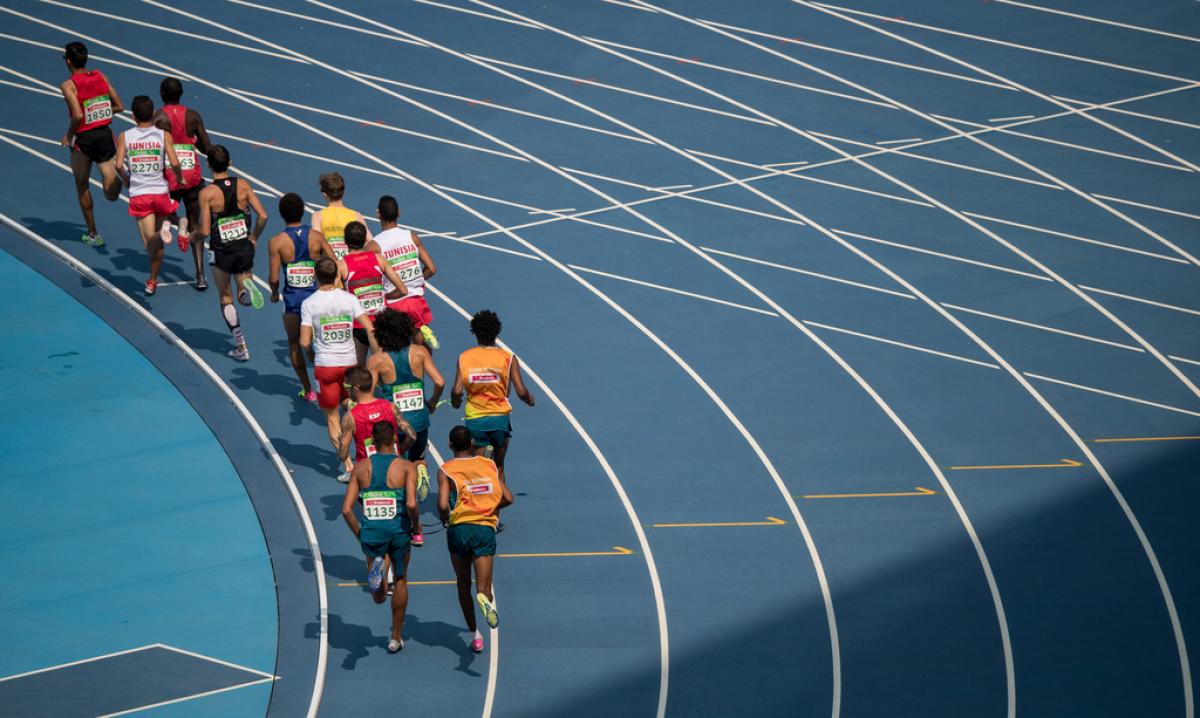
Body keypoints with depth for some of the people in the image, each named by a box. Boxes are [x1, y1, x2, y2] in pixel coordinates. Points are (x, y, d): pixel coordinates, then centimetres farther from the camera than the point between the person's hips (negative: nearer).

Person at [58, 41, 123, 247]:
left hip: (84, 139, -4)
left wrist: (68, 136, -8)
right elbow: (119, 107, 6)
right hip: (105, 135, 4)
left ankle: (92, 234, 28)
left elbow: (78, 116, -25)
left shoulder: (68, 85, -13)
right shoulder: (100, 76, 3)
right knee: (111, 194, 0)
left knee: (82, 186, 21)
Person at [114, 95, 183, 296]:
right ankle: (152, 281, 7)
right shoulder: (163, 135, -2)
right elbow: (174, 163, -12)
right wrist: (180, 178, 9)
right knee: (157, 244, 19)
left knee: (151, 243, -6)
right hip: (160, 192, 0)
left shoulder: (124, 137, 0)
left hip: (138, 195, 0)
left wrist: (126, 179, 10)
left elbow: (119, 165, -10)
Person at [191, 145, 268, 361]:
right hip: (245, 249, 3)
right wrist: (254, 237, 9)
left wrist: (193, 236, 6)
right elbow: (262, 216, -8)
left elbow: (204, 231, -17)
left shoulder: (207, 193, -15)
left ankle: (241, 346, 14)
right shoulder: (243, 185, -5)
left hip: (221, 252, -3)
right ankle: (247, 287, -18)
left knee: (226, 299, 17)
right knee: (245, 298, 19)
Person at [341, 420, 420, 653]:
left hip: (371, 532, 1)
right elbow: (411, 504, -18)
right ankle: (396, 638, 28)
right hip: (398, 530, -1)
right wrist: (416, 525, 1)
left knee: (379, 597, 13)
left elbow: (346, 509, -3)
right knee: (401, 580, 23)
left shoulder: (361, 468, 3)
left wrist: (359, 533, 10)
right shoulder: (406, 467, -5)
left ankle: (377, 568, -23)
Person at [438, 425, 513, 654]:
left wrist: (445, 519, 8)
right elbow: (508, 498, 5)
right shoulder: (489, 465, 10)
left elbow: (443, 505, -13)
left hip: (459, 529, -1)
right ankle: (484, 598, -39)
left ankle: (474, 634, 23)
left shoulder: (446, 470, 1)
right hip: (485, 529, 1)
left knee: (463, 584, 20)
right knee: (484, 588, -2)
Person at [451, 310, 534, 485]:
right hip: (500, 417, 0)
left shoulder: (465, 357, -3)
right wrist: (530, 399, 12)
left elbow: (457, 391, -10)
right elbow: (521, 392, -10)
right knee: (498, 467, 17)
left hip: (474, 418, 0)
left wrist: (455, 402, 12)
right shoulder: (508, 358, -5)